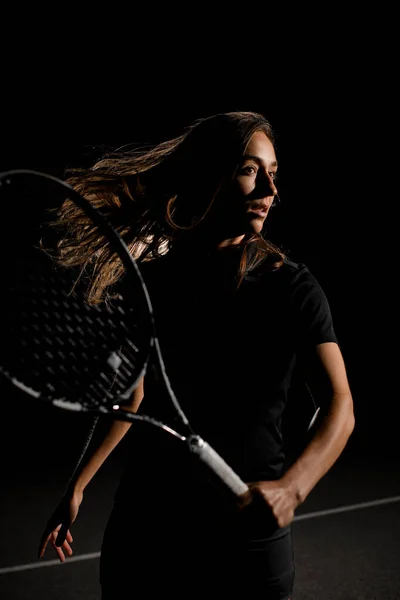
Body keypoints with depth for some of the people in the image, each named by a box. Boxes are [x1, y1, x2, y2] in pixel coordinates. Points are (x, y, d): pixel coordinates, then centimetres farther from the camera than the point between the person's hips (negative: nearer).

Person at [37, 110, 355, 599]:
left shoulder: (292, 286, -9)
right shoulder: (149, 282, -1)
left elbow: (338, 406, -16)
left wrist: (291, 487, -34)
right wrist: (76, 490, 14)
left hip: (248, 537, -2)